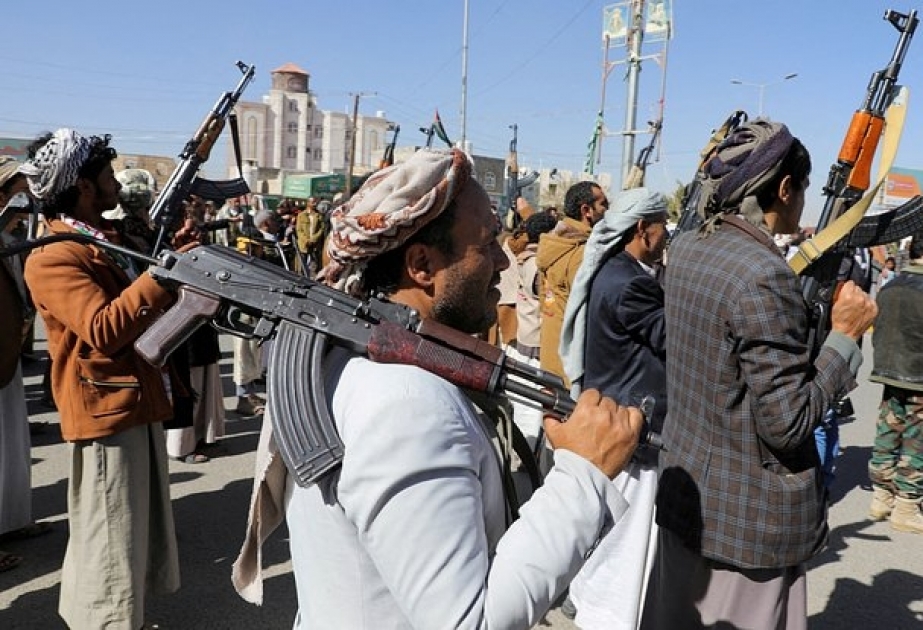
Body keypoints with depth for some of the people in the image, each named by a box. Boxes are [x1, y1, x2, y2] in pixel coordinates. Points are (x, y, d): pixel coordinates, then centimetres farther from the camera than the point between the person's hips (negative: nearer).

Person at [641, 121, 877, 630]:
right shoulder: (765, 275, -24)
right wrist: (845, 334, -13)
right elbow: (787, 424, -22)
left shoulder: (685, 249, 1)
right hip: (751, 520, -7)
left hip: (684, 490, 8)